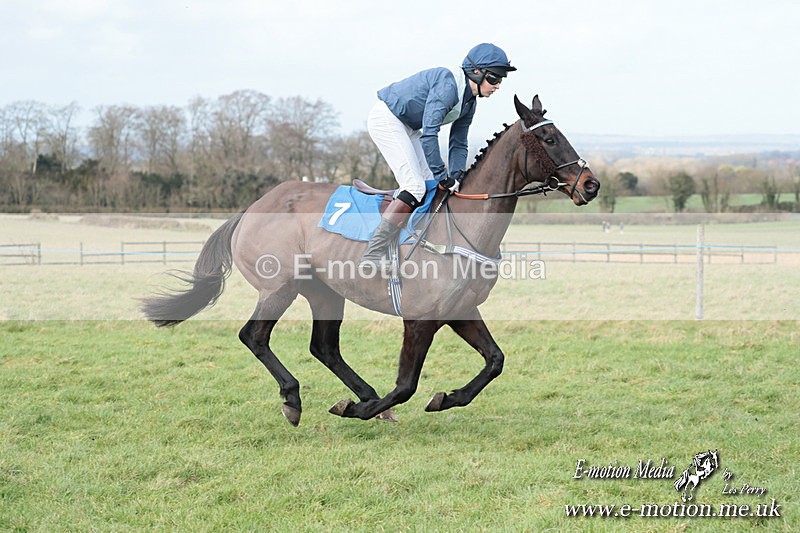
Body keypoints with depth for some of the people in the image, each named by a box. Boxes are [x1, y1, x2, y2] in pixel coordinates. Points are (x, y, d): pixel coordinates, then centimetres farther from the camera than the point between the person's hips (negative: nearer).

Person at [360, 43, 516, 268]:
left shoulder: (469, 103, 5)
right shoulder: (448, 83, -25)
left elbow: (458, 144, 11)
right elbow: (429, 132, -29)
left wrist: (456, 177, -4)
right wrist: (441, 175, -26)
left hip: (407, 127, 11)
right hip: (386, 119, -11)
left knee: (431, 187, 7)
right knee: (415, 187, -18)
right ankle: (372, 255, -21)